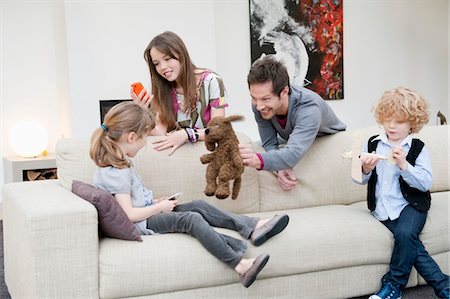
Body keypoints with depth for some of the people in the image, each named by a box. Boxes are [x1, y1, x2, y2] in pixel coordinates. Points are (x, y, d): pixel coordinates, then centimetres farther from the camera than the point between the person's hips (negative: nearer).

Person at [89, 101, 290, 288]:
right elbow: (130, 214, -24)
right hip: (141, 224, -11)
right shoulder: (116, 173, -20)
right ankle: (240, 265, -35)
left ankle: (253, 228, -12)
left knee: (199, 206, -2)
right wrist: (160, 207, -12)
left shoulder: (119, 164, 13)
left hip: (147, 213, 11)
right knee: (191, 218, -26)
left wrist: (155, 202, 8)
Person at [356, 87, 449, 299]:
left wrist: (404, 165, -22)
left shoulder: (418, 148, -1)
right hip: (383, 208, 2)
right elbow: (361, 180, 8)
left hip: (410, 204, -1)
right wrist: (366, 170, -14)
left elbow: (425, 183, -10)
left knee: (405, 233, -28)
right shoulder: (373, 144, 6)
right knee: (411, 244, -19)